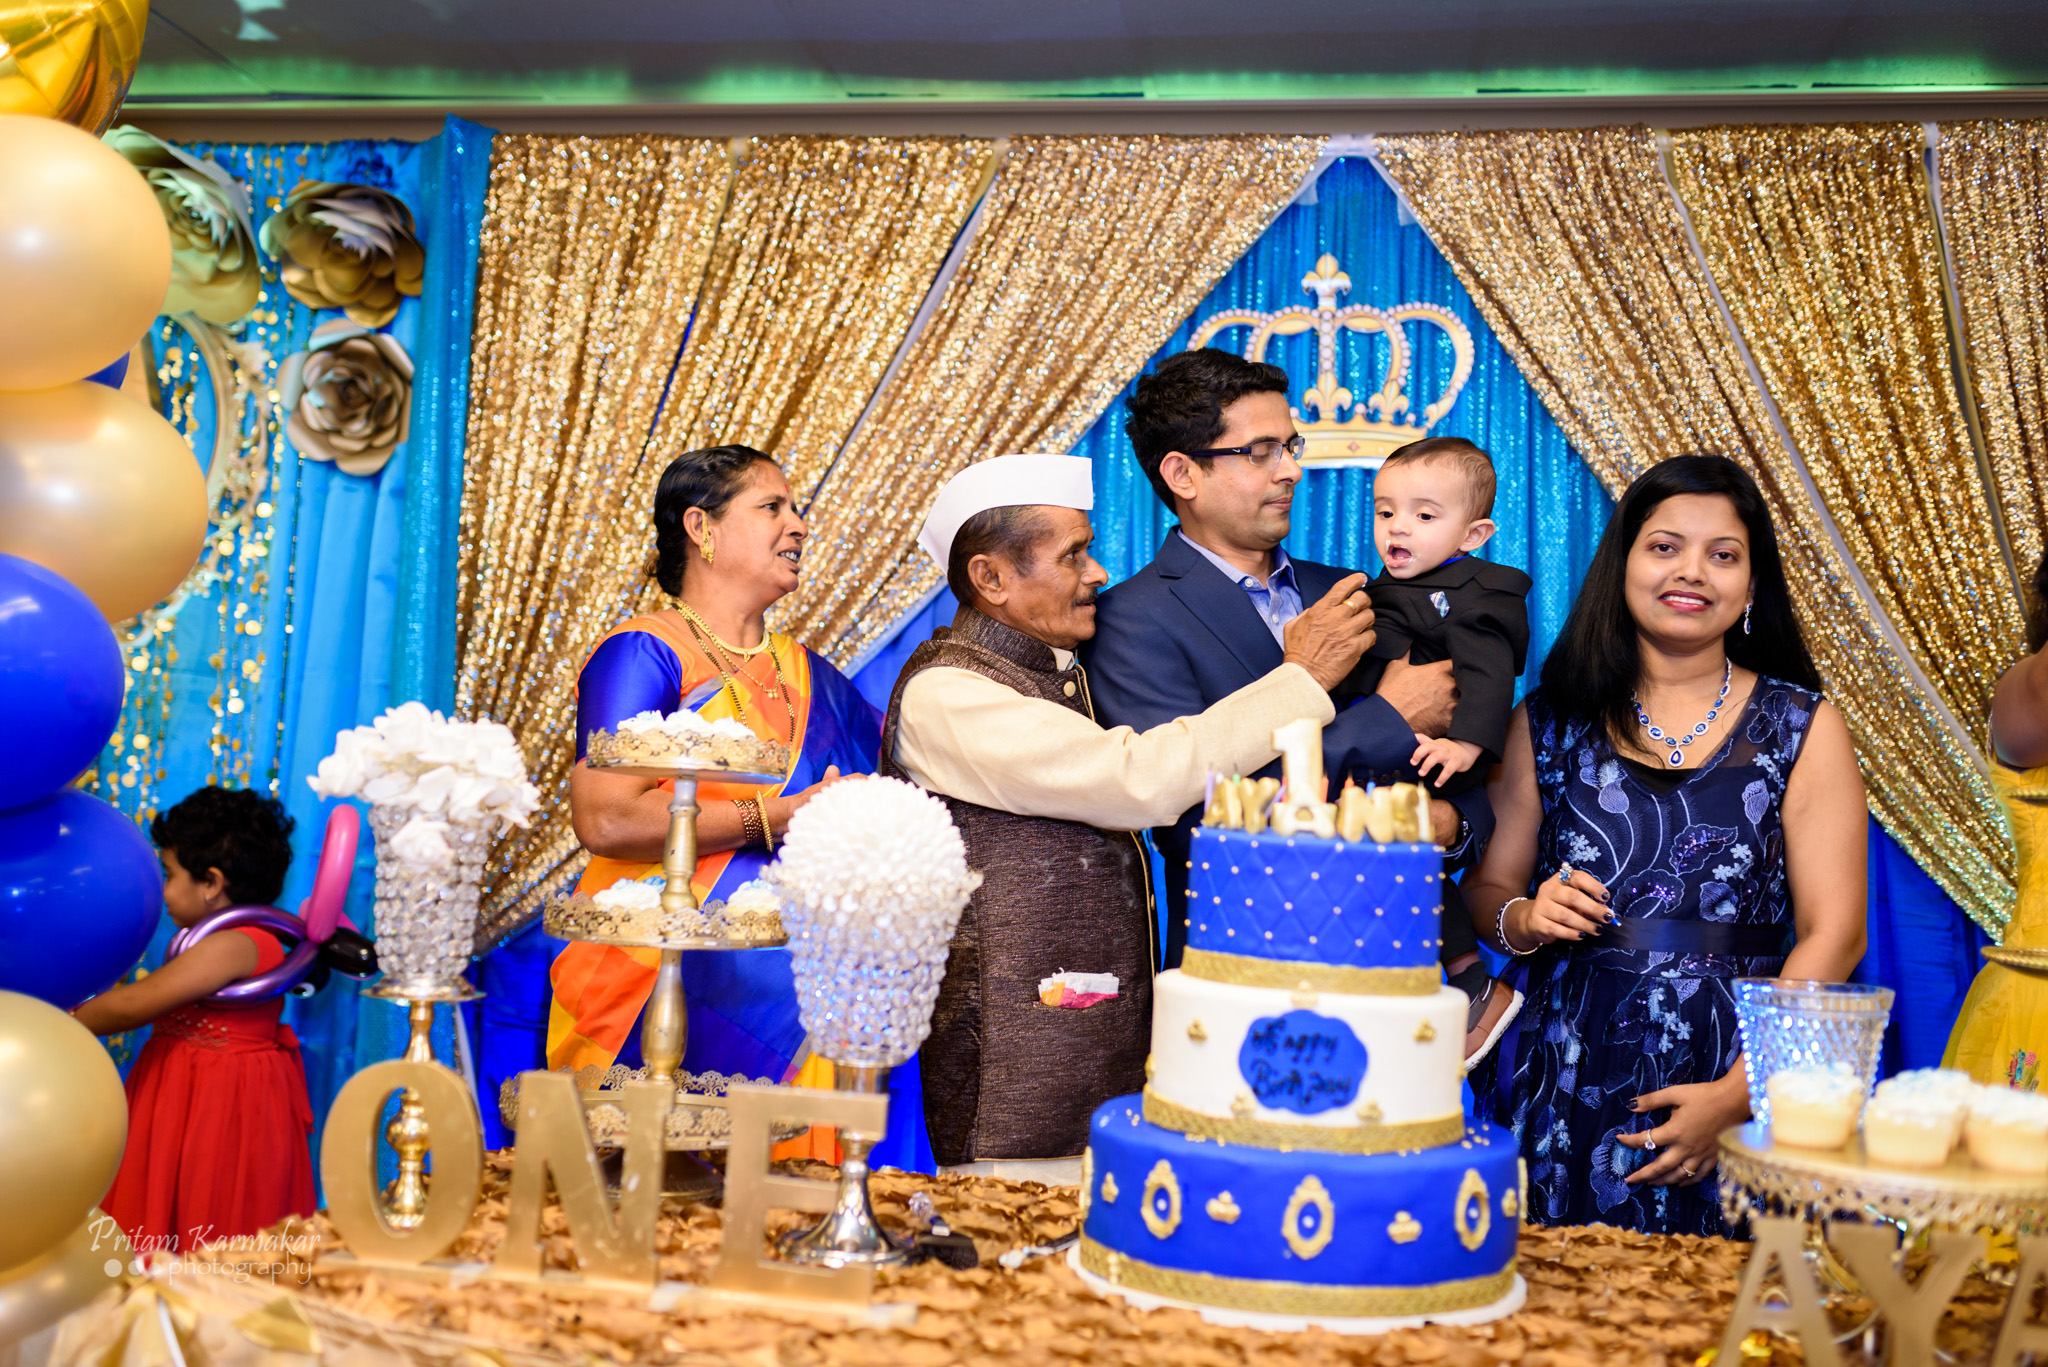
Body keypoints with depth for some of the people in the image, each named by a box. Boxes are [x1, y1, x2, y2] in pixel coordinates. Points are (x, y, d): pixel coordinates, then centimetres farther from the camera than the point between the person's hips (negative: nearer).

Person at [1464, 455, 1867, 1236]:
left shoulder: (1805, 728, 3)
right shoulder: (1549, 722, 7)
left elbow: (1834, 933, -3)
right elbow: (1486, 890, 11)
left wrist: (1737, 1093, -13)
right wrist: (1524, 920, -12)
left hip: (1743, 1079, -1)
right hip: (1570, 1082, 1)